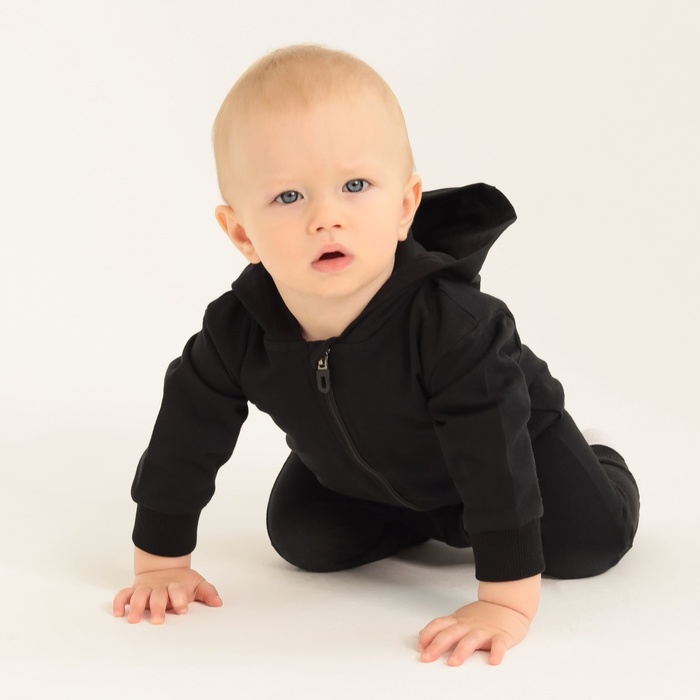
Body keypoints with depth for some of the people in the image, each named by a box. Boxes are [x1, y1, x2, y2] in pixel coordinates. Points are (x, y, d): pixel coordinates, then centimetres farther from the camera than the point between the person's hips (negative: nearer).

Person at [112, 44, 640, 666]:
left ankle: (599, 468, 27)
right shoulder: (237, 330, -32)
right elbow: (186, 437, -17)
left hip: (500, 427, -4)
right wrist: (161, 564, -12)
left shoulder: (450, 319, -45)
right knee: (302, 539, -3)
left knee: (589, 539, -10)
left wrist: (507, 602, -44)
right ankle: (426, 520, 24)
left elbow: (493, 452, -44)